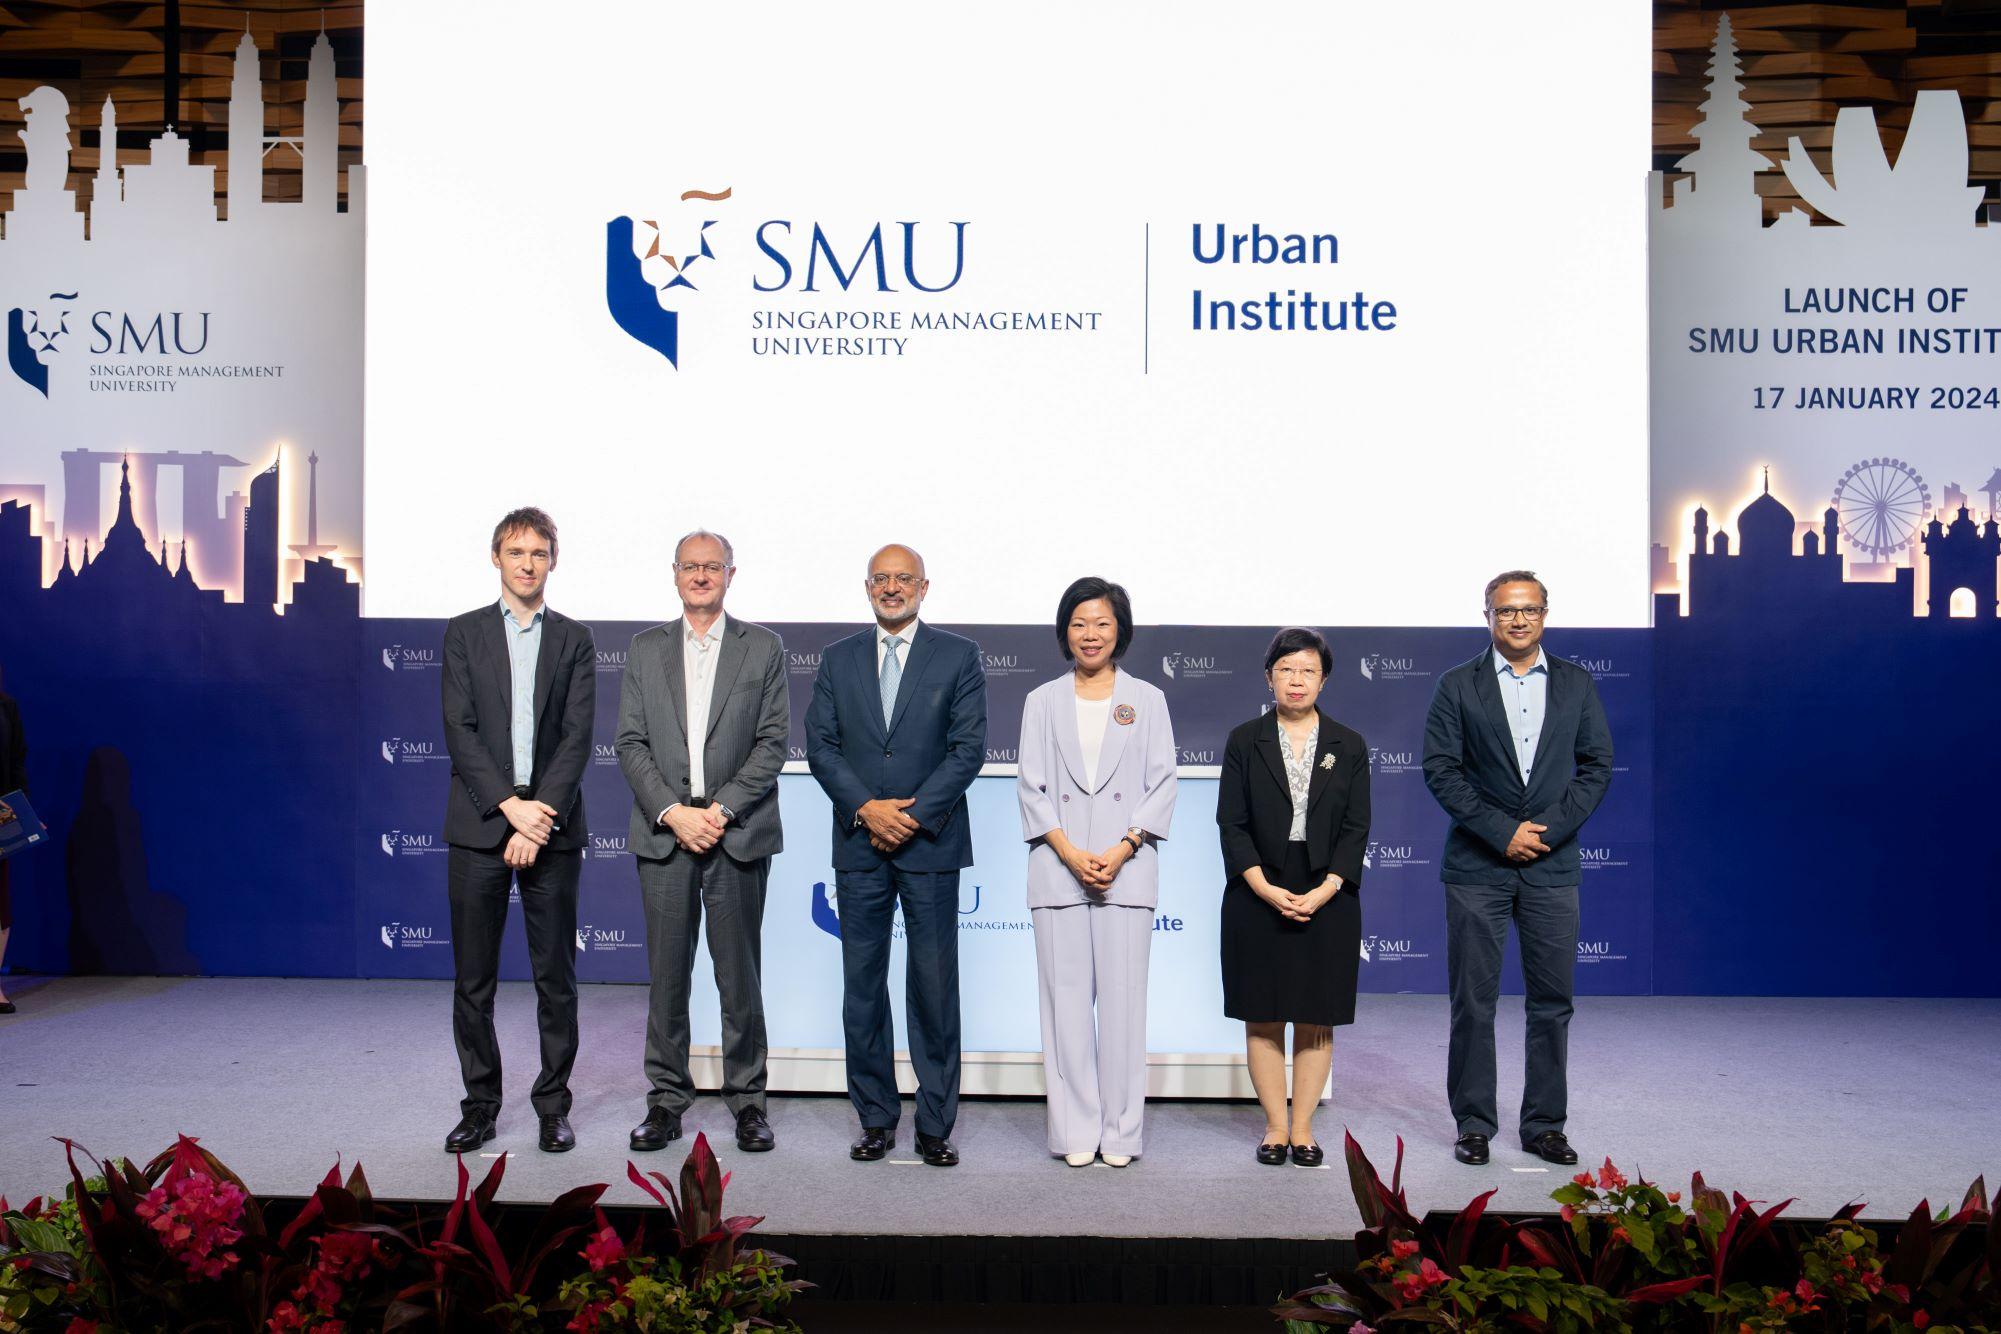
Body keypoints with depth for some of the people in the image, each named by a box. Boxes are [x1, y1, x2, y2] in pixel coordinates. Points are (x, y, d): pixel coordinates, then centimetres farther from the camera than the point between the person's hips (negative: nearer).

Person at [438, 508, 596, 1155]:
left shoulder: (575, 640, 8)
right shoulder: (464, 633, 7)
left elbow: (577, 737, -1)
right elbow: (460, 731, -2)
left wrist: (541, 816, -12)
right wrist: (511, 806, -13)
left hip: (552, 828, 0)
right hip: (479, 828, 0)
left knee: (556, 977, 5)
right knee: (473, 979, 6)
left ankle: (553, 1106, 17)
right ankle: (480, 1106, 19)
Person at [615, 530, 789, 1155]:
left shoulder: (763, 648, 6)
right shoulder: (646, 649, 11)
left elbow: (772, 743, -1)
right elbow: (631, 743, 4)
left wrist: (722, 809, -12)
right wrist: (673, 812, -9)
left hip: (738, 836, -1)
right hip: (664, 834, 2)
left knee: (741, 975, 4)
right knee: (666, 975, 7)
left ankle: (747, 1099, 16)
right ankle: (666, 1099, 18)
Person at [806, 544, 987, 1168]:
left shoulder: (958, 656, 4)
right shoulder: (838, 659, 11)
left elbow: (969, 748, -3)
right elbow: (820, 745, 4)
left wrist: (912, 817, -12)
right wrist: (867, 808, -10)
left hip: (930, 842, -2)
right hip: (859, 845, 2)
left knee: (934, 988, 2)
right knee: (862, 988, 6)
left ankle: (936, 1126, 13)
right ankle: (876, 1120, 18)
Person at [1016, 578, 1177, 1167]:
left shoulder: (1147, 700, 9)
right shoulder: (1042, 701, 11)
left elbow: (1162, 785, 4)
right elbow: (1031, 788, 5)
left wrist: (1121, 851, -9)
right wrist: (1070, 853, -8)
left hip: (1127, 870, -1)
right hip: (1057, 870, 1)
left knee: (1123, 1000, 0)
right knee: (1066, 999, 2)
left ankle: (1120, 1131, 11)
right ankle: (1076, 1131, 11)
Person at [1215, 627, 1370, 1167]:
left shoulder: (1349, 746, 6)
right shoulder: (1244, 741, 3)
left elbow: (1356, 827, 1)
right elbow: (1232, 823, -2)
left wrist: (1323, 891, -11)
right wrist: (1266, 889, -13)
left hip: (1328, 900, 1)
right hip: (1257, 899, 0)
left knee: (1316, 1021, 5)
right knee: (1263, 1018, 4)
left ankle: (1302, 1128, 16)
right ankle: (1275, 1126, 16)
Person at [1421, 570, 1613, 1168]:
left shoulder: (1577, 684, 9)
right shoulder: (1458, 685, 2)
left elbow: (1597, 766, 5)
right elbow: (1440, 769, -4)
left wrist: (1548, 828, -8)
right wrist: (1502, 831, -11)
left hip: (1552, 866, 2)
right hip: (1478, 866, -2)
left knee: (1552, 1001, 6)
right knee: (1473, 1002, 2)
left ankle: (1544, 1125, 19)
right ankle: (1474, 1124, 14)